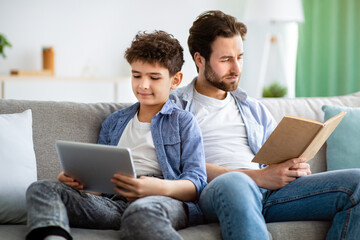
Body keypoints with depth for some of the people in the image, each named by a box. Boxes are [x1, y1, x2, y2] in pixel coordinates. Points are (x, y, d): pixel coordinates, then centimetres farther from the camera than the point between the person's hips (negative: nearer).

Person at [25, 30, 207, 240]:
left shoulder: (184, 122, 15)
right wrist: (75, 180, 2)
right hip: (115, 202, 5)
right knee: (42, 189, -20)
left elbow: (197, 183, 3)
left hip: (168, 200, -5)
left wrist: (161, 187, -20)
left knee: (142, 210, -45)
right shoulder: (114, 122, 29)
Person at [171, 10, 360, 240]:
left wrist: (298, 167, 1)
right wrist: (257, 177, -13)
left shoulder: (254, 108, 31)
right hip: (214, 192, -5)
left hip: (270, 193, 6)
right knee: (234, 184, -45)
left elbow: (283, 161, 28)